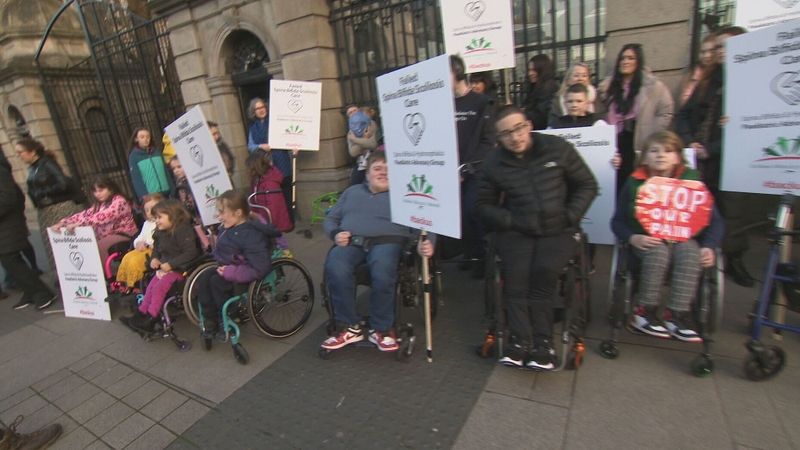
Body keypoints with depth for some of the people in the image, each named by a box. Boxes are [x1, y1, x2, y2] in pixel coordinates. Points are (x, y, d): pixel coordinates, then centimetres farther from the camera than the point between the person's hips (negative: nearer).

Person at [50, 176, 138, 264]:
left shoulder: (119, 202, -14)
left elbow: (102, 216, -28)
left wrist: (77, 224, -34)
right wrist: (62, 223, -11)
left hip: (124, 235, -8)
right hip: (108, 236, 8)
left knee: (98, 247, -27)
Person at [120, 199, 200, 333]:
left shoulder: (183, 230, -21)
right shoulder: (161, 233, 9)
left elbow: (191, 252, -28)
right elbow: (157, 249, 24)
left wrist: (170, 264, -27)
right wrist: (154, 258, 2)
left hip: (179, 269, -10)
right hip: (164, 267, 10)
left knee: (159, 288, -16)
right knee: (150, 287, 8)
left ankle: (150, 319, -4)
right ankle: (140, 314, 22)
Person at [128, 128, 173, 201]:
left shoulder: (157, 152, 12)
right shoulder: (133, 156, 1)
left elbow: (166, 172, 11)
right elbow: (136, 179, -5)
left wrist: (173, 191, 4)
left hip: (166, 193, 4)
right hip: (150, 196, -3)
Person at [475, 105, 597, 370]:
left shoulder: (557, 148, 3)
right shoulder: (494, 163, 4)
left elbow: (587, 185, 8)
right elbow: (483, 205, 9)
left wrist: (570, 216, -5)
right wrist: (511, 221, -8)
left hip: (558, 231, 0)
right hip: (516, 232, 1)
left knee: (543, 271, -26)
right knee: (516, 273, -26)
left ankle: (541, 342, -15)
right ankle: (521, 340, -19)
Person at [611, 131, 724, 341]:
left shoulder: (691, 180, 1)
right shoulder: (635, 183, -1)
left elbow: (715, 221, 2)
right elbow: (618, 221, -1)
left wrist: (709, 246, -15)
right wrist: (633, 238, -21)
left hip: (684, 239, 1)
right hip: (647, 241, -1)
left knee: (690, 253, -31)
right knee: (658, 252, -33)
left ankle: (677, 314, -23)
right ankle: (645, 311, -20)